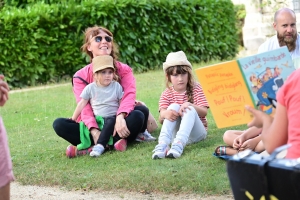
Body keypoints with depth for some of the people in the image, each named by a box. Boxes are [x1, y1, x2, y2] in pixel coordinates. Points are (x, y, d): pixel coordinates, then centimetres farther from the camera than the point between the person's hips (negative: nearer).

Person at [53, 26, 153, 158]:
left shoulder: (124, 70, 2)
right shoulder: (81, 76, 1)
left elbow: (129, 94, -16)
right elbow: (84, 107, -11)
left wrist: (120, 117, -37)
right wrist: (94, 131, -29)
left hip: (117, 125, 0)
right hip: (95, 126, 0)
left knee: (141, 112, -31)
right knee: (59, 124, -23)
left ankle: (93, 147, -32)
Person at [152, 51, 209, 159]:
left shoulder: (196, 89, 2)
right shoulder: (166, 94, 3)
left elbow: (204, 112, -8)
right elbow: (161, 119, -11)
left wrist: (190, 105, -29)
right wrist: (165, 114, -38)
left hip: (196, 132, -1)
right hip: (175, 133, 1)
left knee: (190, 110, -29)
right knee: (174, 106, -24)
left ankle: (179, 144, -55)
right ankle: (163, 144, -45)